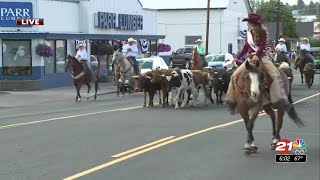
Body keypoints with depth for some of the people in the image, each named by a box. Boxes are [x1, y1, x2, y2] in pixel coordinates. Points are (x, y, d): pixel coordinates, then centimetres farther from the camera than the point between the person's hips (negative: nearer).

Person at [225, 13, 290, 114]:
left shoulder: (263, 33, -6)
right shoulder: (249, 33, 8)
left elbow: (262, 46, -19)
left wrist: (256, 56, -36)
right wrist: (237, 58, 13)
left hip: (261, 57, -4)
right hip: (250, 58, 5)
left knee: (275, 75, -27)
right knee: (234, 75, -7)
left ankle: (277, 100, -30)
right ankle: (231, 100, 2)